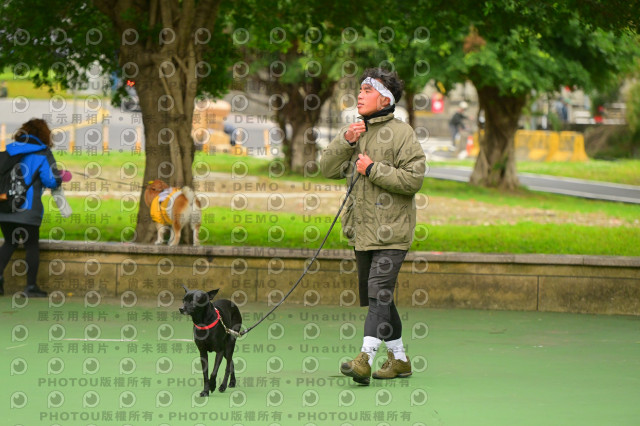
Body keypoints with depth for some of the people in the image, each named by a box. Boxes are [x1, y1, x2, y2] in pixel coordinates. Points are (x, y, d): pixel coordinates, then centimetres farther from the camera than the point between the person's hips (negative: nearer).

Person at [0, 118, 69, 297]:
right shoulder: (42, 154, -4)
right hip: (27, 209, -5)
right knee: (32, 246, 6)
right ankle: (31, 286, 6)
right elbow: (50, 180, -11)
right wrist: (61, 177, 11)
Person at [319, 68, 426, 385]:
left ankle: (365, 359, -24)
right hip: (362, 230, 8)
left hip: (391, 231, -8)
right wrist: (345, 141, -7)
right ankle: (398, 358, 22)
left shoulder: (401, 133, -7)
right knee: (375, 297, 12)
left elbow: (414, 179, -15)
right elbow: (328, 169, 8)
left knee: (379, 293, -16)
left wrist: (374, 169, -15)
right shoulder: (354, 132, 14)